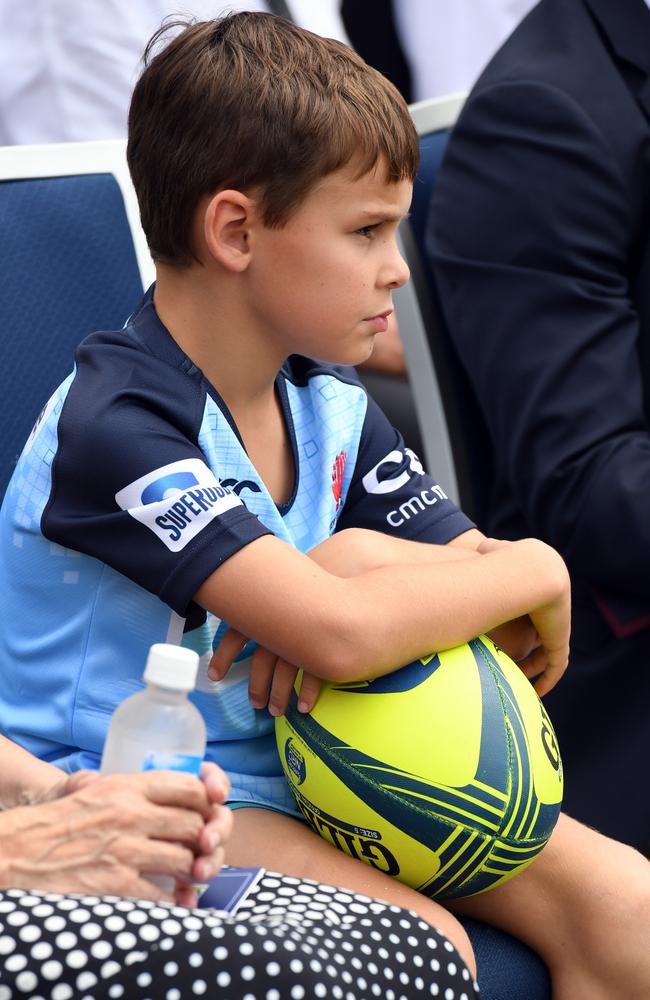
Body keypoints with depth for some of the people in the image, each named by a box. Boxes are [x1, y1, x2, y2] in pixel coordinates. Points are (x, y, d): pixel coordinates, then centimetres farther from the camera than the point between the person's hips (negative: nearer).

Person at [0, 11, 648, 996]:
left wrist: (363, 568, -20)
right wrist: (537, 573, -16)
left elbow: (482, 574, 2)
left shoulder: (329, 404, 6)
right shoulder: (116, 424, -22)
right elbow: (341, 636, -32)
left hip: (299, 764, 8)